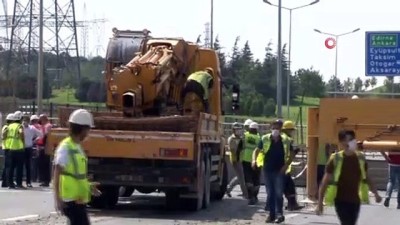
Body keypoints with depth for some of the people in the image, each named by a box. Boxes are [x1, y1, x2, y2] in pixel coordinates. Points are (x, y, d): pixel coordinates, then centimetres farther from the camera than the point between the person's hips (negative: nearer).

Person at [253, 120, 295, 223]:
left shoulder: (285, 141, 1)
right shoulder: (265, 139, 0)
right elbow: (257, 150, 4)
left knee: (278, 193, -9)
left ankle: (279, 214, -7)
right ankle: (272, 214, 14)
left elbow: (292, 154, 10)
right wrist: (254, 160, -15)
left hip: (279, 170, -1)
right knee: (270, 193, 7)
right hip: (268, 169, 2)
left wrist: (287, 165, -3)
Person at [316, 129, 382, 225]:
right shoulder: (335, 159, -11)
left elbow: (366, 178, 15)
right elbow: (325, 181, -8)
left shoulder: (360, 158, 1)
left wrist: (375, 193, 12)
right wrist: (320, 202, -11)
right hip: (341, 200, -5)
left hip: (355, 200, 5)